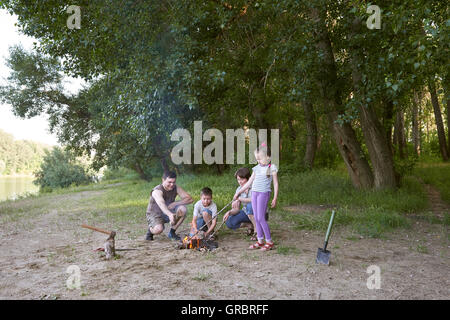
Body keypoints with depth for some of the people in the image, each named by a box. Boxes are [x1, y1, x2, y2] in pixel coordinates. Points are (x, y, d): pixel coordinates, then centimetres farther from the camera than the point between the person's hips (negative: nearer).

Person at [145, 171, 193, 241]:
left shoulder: (176, 188, -9)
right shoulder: (157, 191, -25)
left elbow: (190, 199, -16)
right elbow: (161, 204, -45)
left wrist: (174, 203, -27)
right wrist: (170, 214, -64)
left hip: (167, 213, 5)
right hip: (154, 214, -5)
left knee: (182, 209, -22)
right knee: (159, 229, -36)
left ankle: (172, 232, -3)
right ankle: (150, 230, 4)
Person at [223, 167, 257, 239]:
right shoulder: (239, 189, -3)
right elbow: (236, 209, -4)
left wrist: (239, 199, -35)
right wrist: (229, 212, -25)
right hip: (246, 213, 6)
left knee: (250, 206, -36)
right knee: (229, 222, -14)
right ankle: (251, 226, 6)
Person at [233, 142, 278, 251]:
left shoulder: (272, 168, -2)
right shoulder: (257, 168, 13)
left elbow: (276, 184, -1)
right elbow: (249, 182, 19)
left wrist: (275, 198, -6)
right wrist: (238, 192, 19)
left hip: (264, 193, -6)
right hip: (254, 193, 6)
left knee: (261, 218, -8)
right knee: (256, 218, 7)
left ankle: (269, 241, 4)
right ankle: (260, 240, 17)